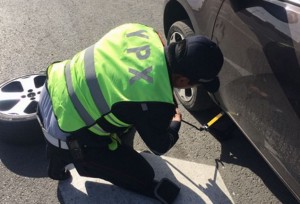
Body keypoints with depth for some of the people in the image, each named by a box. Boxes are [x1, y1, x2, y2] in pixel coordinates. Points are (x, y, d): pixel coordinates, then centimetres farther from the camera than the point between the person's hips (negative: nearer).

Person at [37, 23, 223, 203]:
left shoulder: (144, 31, -9)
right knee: (143, 175, 6)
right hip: (65, 135, -7)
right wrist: (175, 124, 16)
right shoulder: (156, 104, -28)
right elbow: (159, 147, -6)